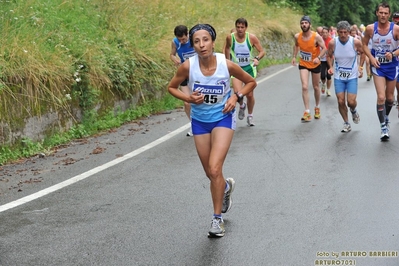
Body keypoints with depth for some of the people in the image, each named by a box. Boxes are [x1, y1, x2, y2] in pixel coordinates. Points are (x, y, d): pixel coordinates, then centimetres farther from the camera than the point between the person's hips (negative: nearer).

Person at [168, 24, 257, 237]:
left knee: (214, 169, -18)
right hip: (199, 121, 3)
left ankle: (217, 218, 0)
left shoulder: (227, 65, -20)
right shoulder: (188, 66, -19)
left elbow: (251, 82, -2)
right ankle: (226, 186, 50)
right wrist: (189, 98, -18)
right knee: (210, 173, 13)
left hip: (223, 118, -2)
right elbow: (171, 87, -1)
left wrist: (236, 96, -17)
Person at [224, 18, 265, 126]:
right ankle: (242, 105, 18)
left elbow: (262, 51, -6)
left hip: (249, 68, 0)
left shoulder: (252, 37, -13)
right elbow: (227, 48, 10)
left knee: (250, 95, 6)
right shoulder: (230, 37, -11)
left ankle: (250, 116, 30)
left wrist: (257, 58, -26)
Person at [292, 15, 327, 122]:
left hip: (315, 64, -1)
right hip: (303, 65, 1)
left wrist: (318, 57, -34)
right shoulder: (297, 36, -10)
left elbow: (324, 48, -18)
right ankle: (307, 113, -14)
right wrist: (294, 57, 3)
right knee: (304, 87, -15)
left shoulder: (316, 36, -21)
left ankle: (317, 108, 39)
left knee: (316, 87, 14)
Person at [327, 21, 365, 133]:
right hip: (338, 77, 1)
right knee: (341, 102, -1)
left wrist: (360, 67, -3)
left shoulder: (356, 42, -14)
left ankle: (353, 111, 29)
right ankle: (346, 124, 19)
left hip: (352, 76, -1)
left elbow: (362, 53, 5)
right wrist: (331, 67, -9)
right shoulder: (332, 43, -12)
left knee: (351, 102, -8)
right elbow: (329, 55, 7)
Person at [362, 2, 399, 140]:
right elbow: (364, 44, 4)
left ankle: (386, 117, 43)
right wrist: (371, 58, -9)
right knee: (381, 97, -13)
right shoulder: (370, 28, -10)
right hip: (378, 66, -1)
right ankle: (384, 127, -2)